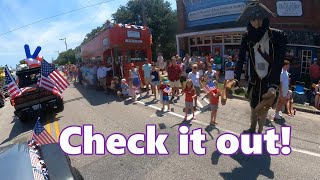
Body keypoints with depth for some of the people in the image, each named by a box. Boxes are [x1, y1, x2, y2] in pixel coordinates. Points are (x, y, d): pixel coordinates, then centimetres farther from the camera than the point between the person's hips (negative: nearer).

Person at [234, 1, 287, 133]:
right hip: (254, 80, 3)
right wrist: (236, 79, -21)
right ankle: (252, 129, 37)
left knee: (263, 108, 4)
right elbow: (241, 59, -8)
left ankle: (259, 132, 24)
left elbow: (279, 62, -14)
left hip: (269, 81, -2)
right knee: (254, 107, 15)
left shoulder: (278, 36, -9)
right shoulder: (247, 38, -1)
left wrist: (273, 85, -23)